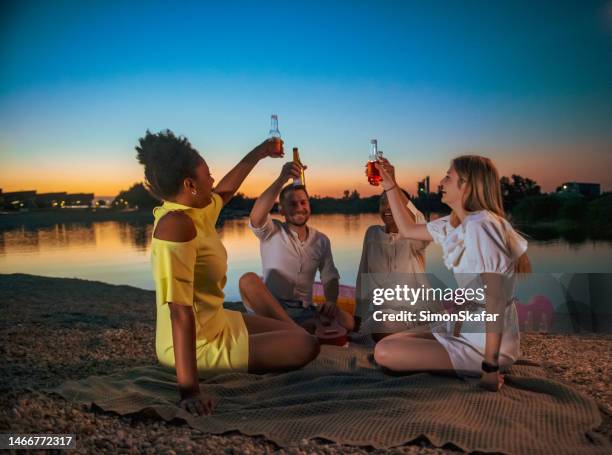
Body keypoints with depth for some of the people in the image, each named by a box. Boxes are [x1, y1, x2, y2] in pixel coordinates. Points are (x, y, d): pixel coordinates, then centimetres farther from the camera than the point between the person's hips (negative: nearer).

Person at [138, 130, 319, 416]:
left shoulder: (197, 210, 1)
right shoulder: (176, 223, -27)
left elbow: (224, 191, 26)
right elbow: (180, 310, -33)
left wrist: (258, 154, 32)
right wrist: (189, 389, -34)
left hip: (212, 324, 10)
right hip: (198, 343, -10)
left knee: (293, 330, 23)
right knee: (306, 345, -6)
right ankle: (222, 372, 1)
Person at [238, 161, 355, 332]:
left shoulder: (321, 240, 12)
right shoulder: (272, 232, -1)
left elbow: (330, 277, 14)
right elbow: (256, 218, -24)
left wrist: (331, 302, -10)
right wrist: (281, 179, -35)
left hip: (304, 312, 2)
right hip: (270, 309, -2)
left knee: (347, 322, -24)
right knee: (248, 279, -33)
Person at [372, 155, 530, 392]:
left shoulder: (479, 226, -22)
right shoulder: (455, 224, 5)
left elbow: (495, 300, -25)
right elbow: (407, 230, 20)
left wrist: (491, 367, -24)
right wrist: (390, 185, 16)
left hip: (484, 343, -9)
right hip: (466, 330, 9)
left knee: (384, 352, -14)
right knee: (388, 342, 20)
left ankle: (480, 372, -3)